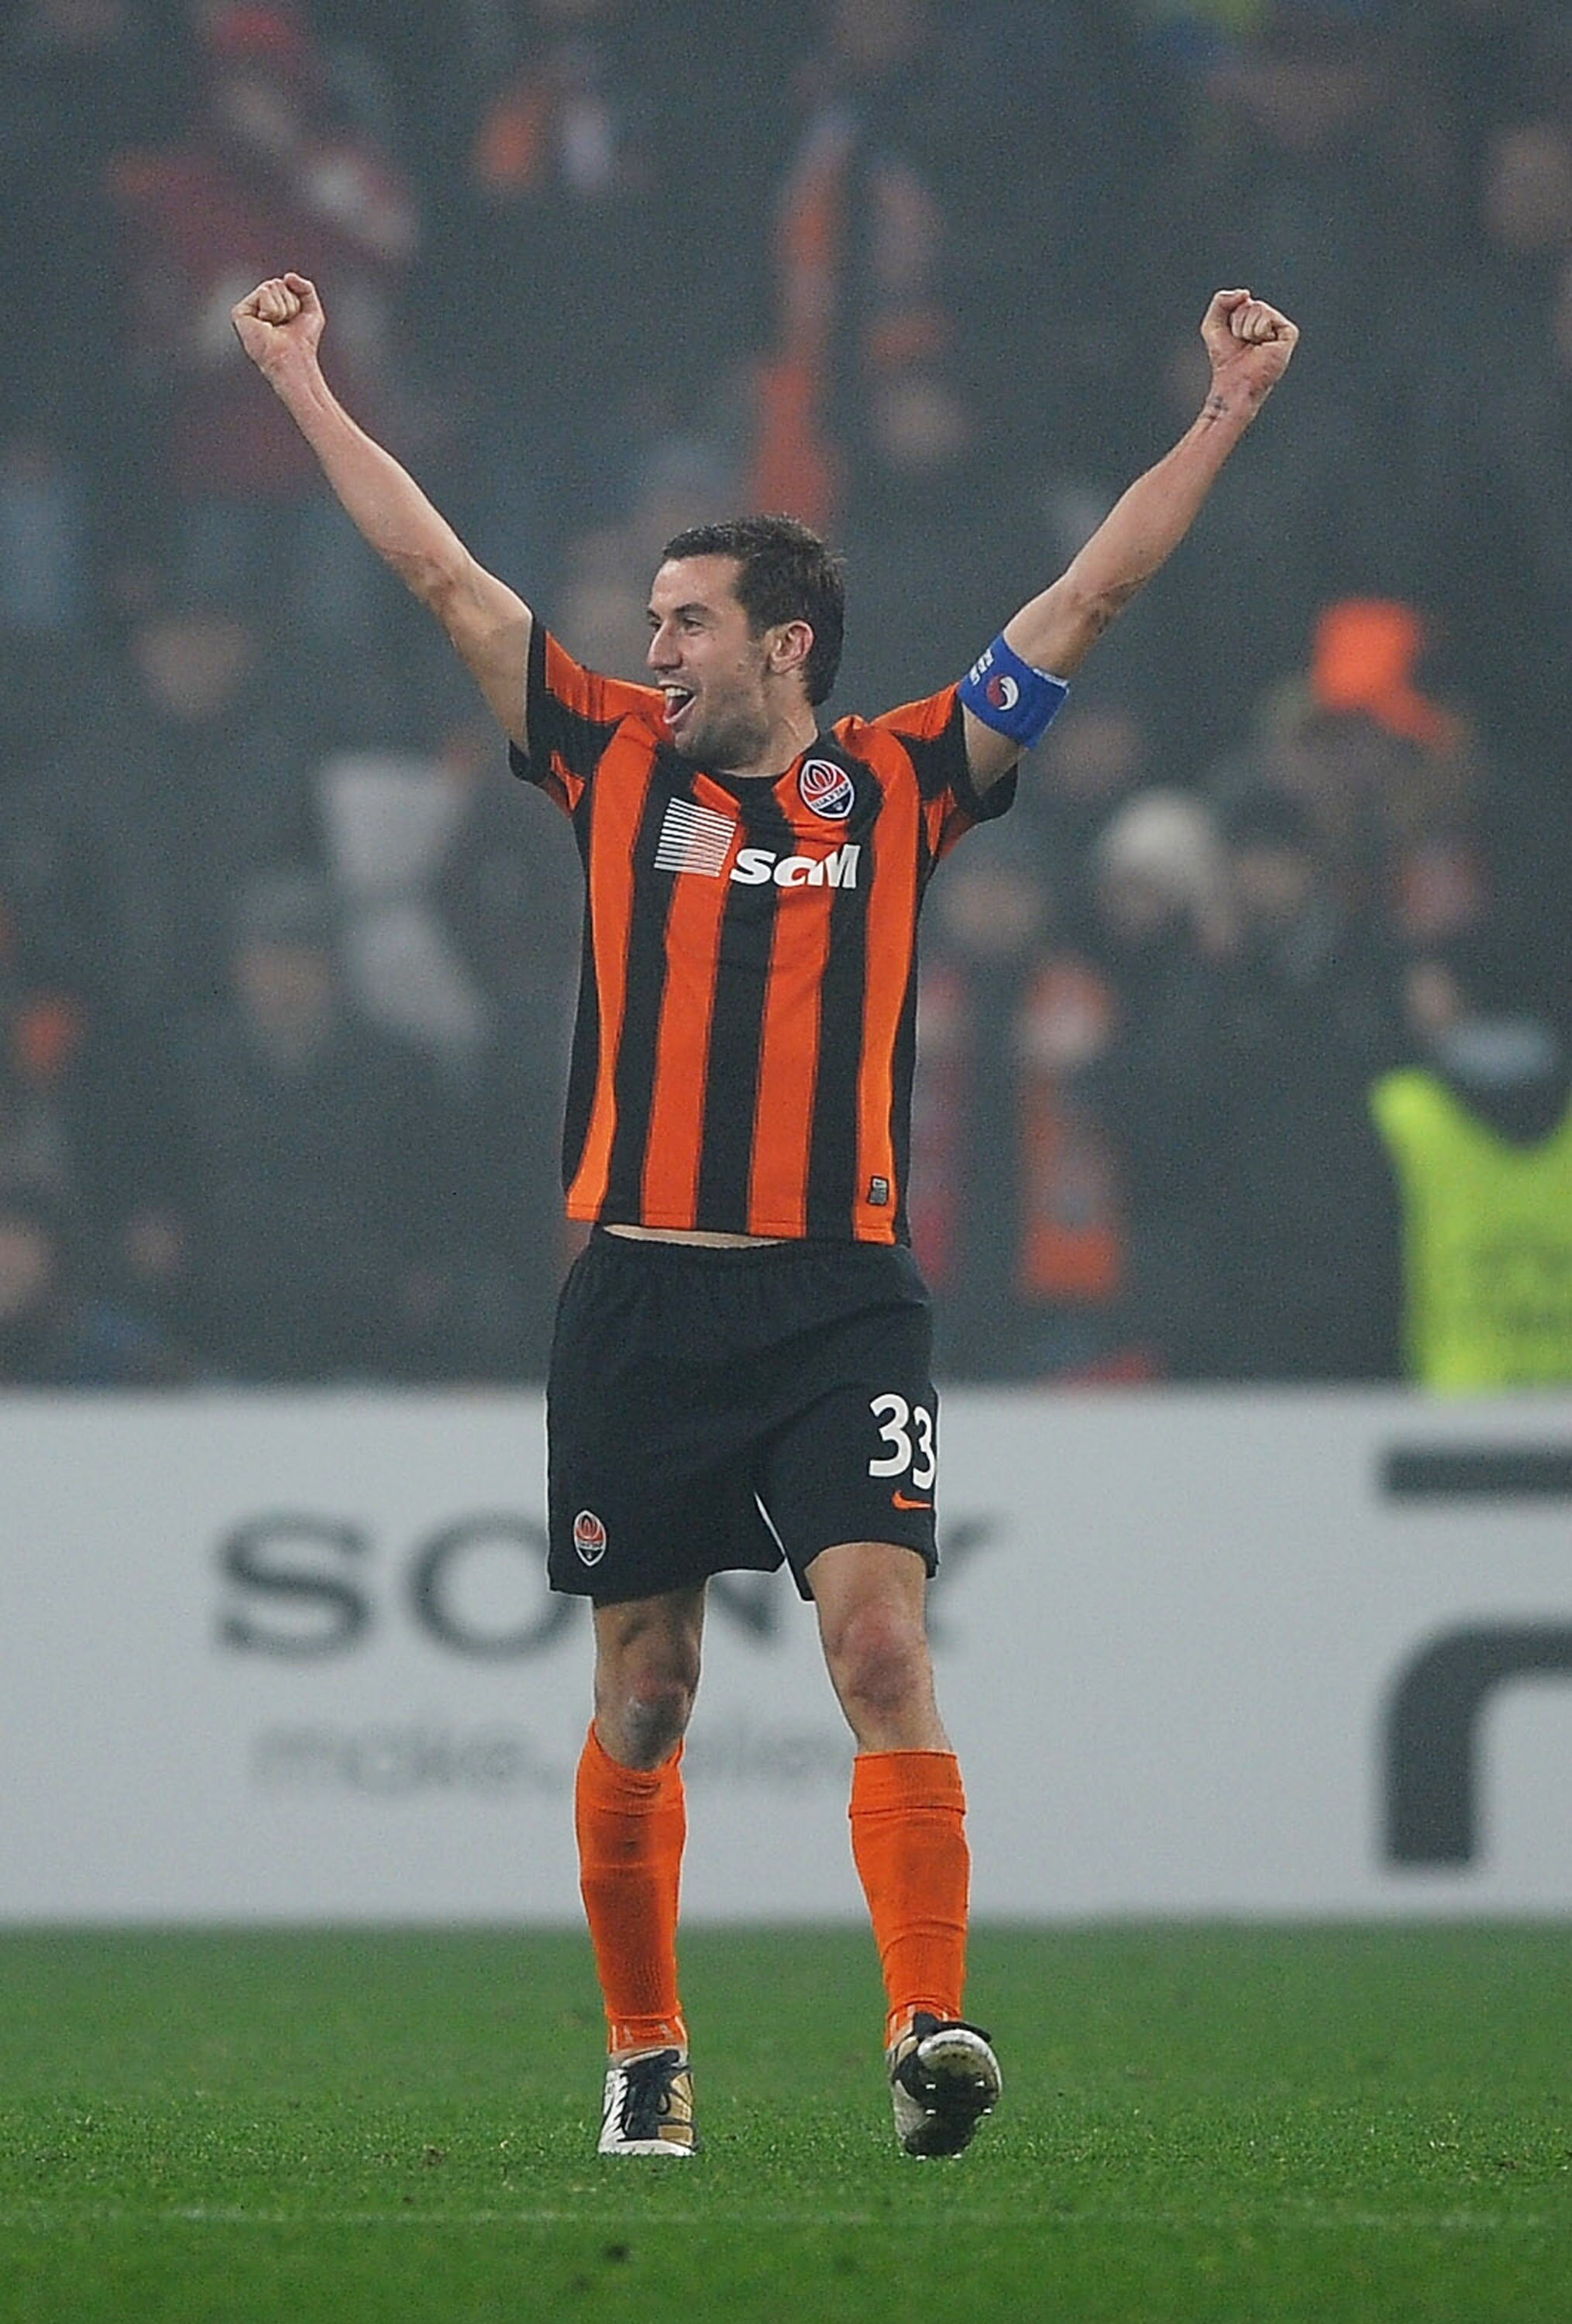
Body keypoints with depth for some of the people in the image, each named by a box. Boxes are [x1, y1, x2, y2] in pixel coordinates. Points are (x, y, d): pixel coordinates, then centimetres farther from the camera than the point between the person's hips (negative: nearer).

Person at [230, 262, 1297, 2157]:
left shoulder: (899, 782, 8)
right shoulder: (618, 761, 10)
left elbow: (1090, 595, 9)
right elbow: (443, 576, 14)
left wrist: (1225, 413, 7)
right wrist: (303, 381, 17)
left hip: (841, 1294, -2)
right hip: (640, 1294, 2)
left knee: (882, 1643, -15)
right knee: (641, 1699, 6)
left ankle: (931, 2026, -24)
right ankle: (644, 2057, 17)